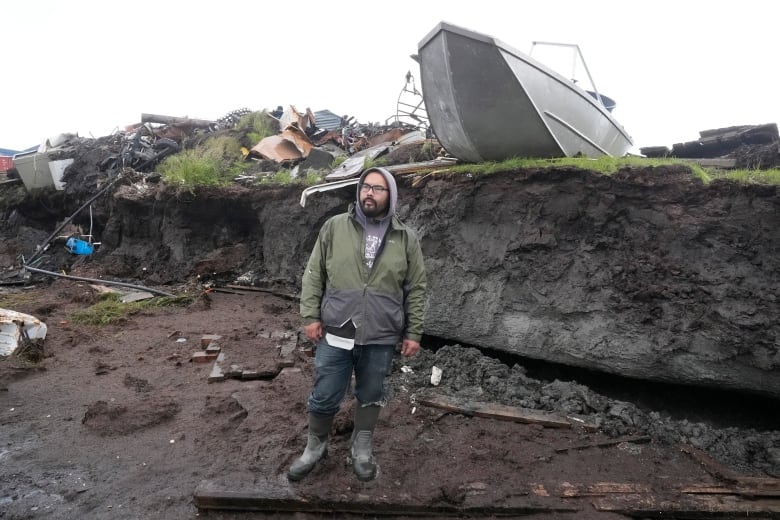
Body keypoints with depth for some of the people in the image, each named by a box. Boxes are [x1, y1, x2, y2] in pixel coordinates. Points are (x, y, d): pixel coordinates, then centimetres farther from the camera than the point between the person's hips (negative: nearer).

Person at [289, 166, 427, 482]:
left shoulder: (406, 239, 1)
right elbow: (313, 275, 3)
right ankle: (315, 446, 35)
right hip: (335, 333, 0)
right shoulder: (334, 227, 0)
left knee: (371, 394, 16)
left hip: (382, 337, 1)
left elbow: (416, 289, 3)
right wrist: (311, 316, -3)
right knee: (325, 395, 11)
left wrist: (413, 333, 1)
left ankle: (362, 448, 38)